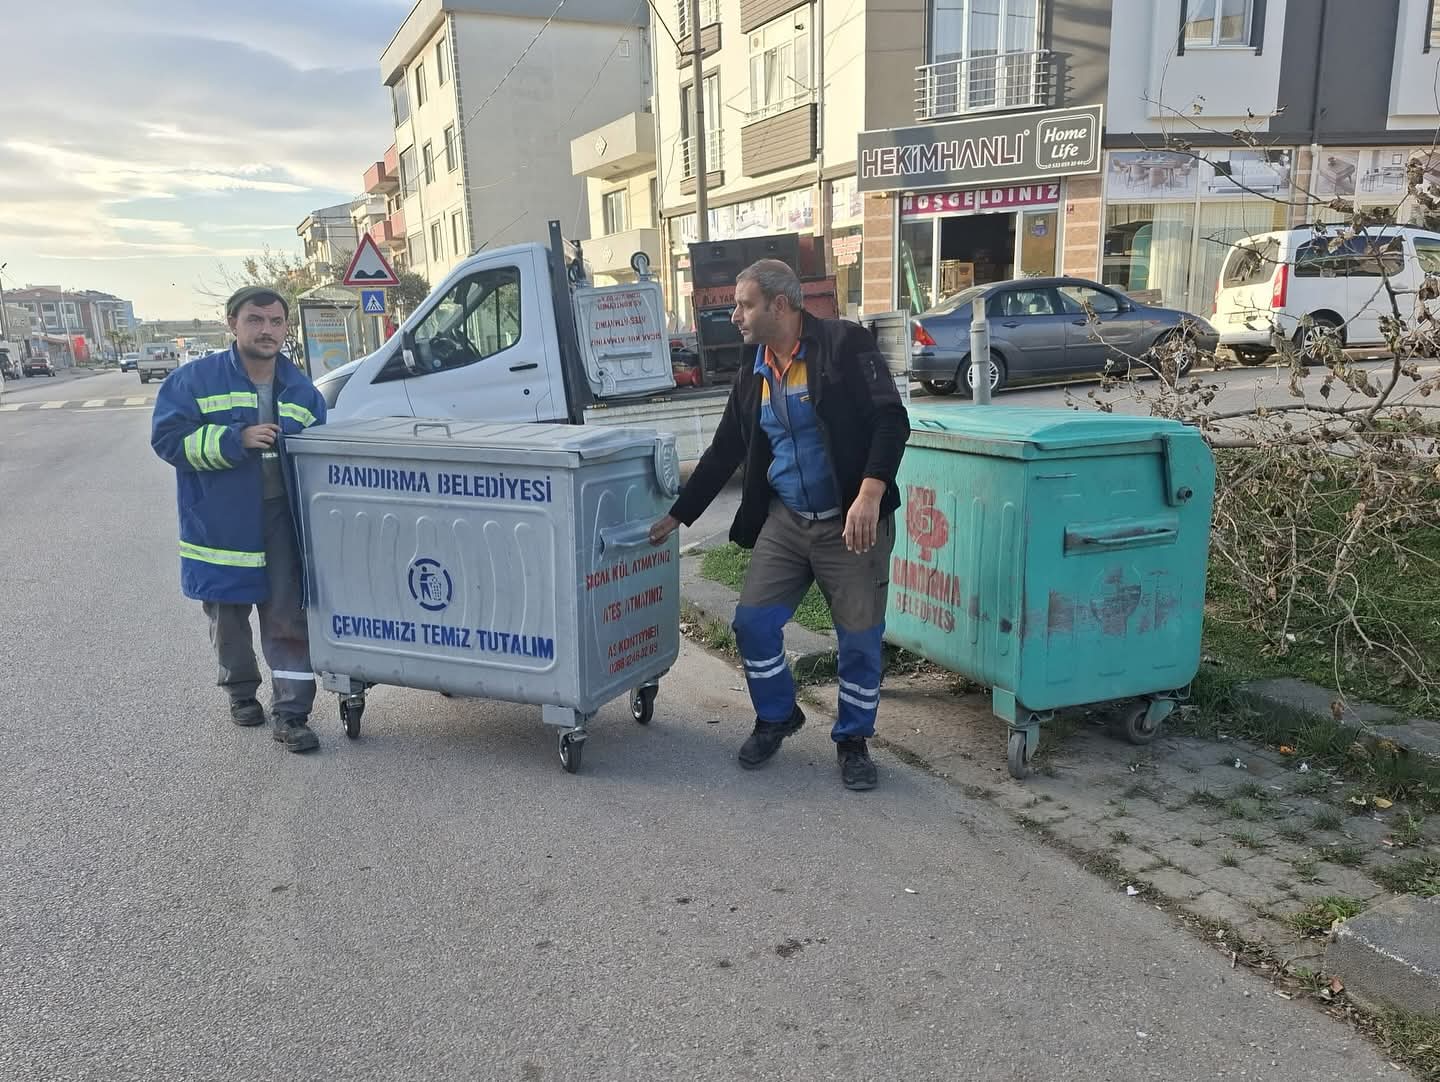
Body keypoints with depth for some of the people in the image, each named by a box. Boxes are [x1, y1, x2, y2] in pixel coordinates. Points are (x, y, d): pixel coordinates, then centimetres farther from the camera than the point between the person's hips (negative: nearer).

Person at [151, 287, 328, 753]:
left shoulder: (302, 390, 7)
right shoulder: (193, 379, -5)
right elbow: (168, 437, -12)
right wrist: (237, 439, -21)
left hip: (283, 519, 2)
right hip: (221, 523, -1)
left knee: (289, 617, -1)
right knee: (228, 616, 14)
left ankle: (290, 714, 4)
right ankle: (241, 693, 36)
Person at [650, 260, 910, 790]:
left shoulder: (844, 344, -10)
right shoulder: (753, 375, 10)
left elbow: (891, 420, -17)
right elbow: (723, 453, 16)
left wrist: (870, 495, -28)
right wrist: (676, 517, 16)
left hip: (851, 523, -5)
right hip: (785, 521, 6)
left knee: (860, 638, 2)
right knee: (753, 622, 1)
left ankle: (853, 740, 24)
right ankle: (776, 717, 26)